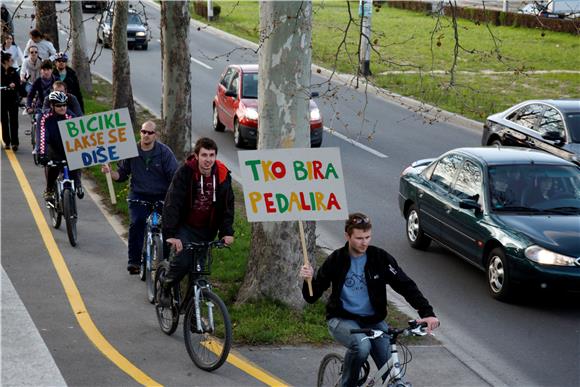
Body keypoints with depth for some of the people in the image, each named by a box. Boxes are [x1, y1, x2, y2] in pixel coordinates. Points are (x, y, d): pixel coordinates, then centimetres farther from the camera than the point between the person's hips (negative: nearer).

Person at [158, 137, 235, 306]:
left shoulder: (223, 175, -8)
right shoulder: (185, 173, -19)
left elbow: (227, 205, 0)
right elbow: (172, 204, -23)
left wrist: (227, 232, -12)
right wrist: (171, 234, -32)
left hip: (207, 230, 4)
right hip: (185, 226, -4)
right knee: (182, 260, -19)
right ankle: (165, 288, 8)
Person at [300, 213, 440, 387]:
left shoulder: (380, 258, -5)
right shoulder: (336, 260, -5)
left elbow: (405, 285, -10)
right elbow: (311, 297, -2)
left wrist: (427, 312, -24)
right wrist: (309, 279, -25)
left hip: (374, 320, 2)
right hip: (342, 319, -2)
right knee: (361, 345, -34)